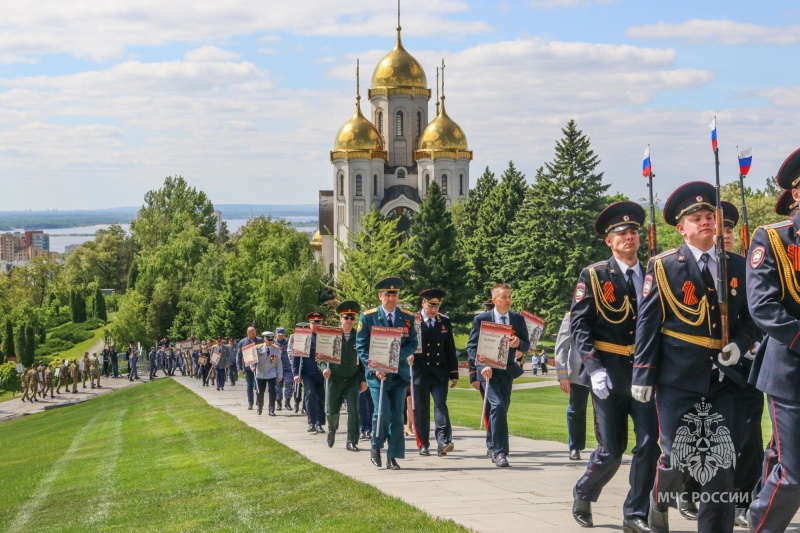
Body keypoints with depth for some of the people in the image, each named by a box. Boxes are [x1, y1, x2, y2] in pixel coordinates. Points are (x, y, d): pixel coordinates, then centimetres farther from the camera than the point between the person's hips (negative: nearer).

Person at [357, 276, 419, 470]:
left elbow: (412, 344, 4)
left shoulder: (408, 317, 6)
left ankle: (392, 457, 9)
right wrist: (374, 367, -13)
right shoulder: (368, 317, -1)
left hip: (399, 373, 3)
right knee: (383, 413, -14)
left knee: (397, 416, 2)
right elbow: (361, 346, -1)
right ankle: (376, 446, 11)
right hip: (377, 374, -3)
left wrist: (396, 356, -14)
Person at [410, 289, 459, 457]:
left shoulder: (445, 321, 10)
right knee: (421, 409, 4)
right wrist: (408, 355, -21)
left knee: (441, 405, -9)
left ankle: (443, 442, -17)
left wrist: (454, 373, 9)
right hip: (420, 372, -2)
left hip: (440, 372, 2)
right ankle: (423, 445, 11)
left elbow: (450, 349, 12)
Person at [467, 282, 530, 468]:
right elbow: (472, 346, -5)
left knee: (500, 410, 14)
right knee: (498, 406, -20)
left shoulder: (518, 319, 5)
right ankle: (499, 452, -20)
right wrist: (481, 365, -19)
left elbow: (526, 345, 7)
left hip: (507, 370, 4)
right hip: (488, 370, -4)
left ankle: (492, 446, 33)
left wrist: (519, 343, -17)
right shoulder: (481, 319, -5)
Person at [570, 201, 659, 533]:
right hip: (609, 375, -3)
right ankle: (583, 496, 28)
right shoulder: (594, 276, 0)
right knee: (611, 451, 1)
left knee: (650, 444, -5)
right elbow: (579, 325, -6)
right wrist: (594, 368, -17)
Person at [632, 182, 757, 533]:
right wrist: (643, 374, -6)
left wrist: (740, 344, -5)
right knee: (677, 454, 1)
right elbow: (647, 323, -2)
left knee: (721, 458, -1)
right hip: (678, 377, -3)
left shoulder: (737, 266, 9)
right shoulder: (663, 267, 0)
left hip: (721, 378, 3)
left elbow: (750, 316, 15)